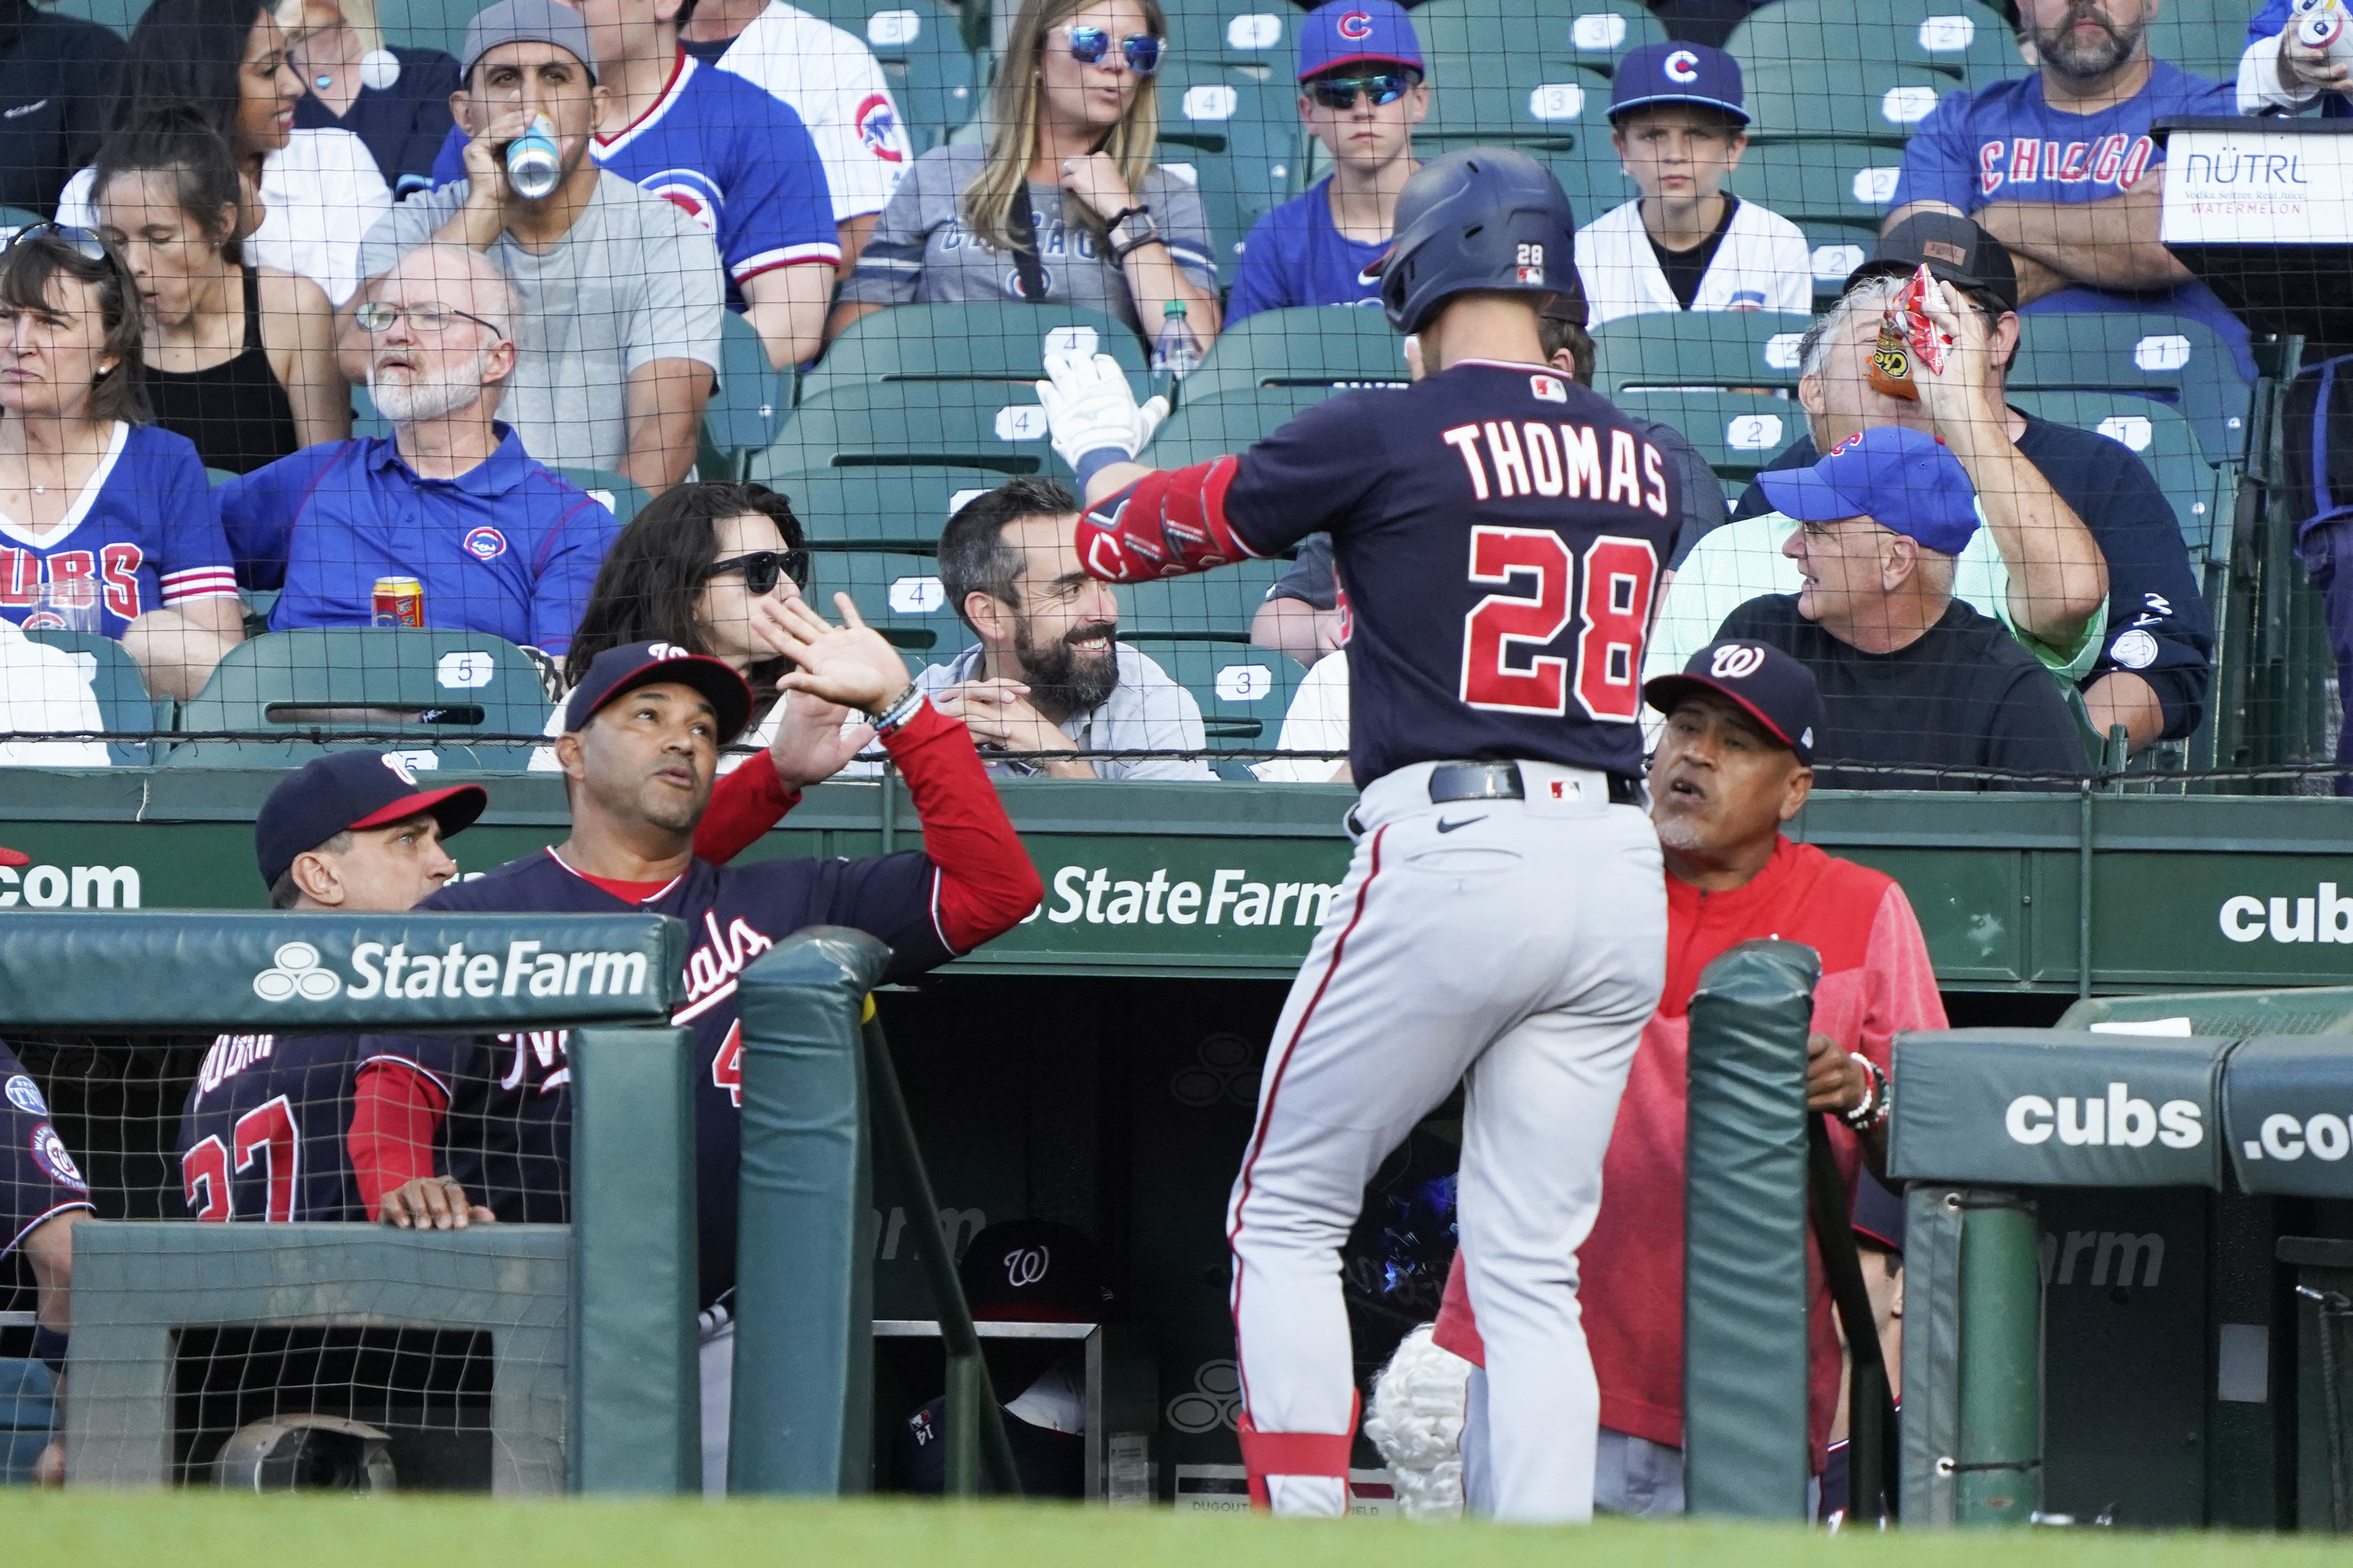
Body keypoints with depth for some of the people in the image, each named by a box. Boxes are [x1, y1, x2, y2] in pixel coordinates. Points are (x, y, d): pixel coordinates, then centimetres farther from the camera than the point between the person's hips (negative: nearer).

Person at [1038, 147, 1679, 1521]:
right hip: (1621, 870, 5)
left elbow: (1134, 534, 8)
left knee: (1287, 1217, 9)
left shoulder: (1385, 438, -4)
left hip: (1452, 855, -5)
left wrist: (1105, 443, 30)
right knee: (1533, 1267, 8)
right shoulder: (1646, 467, 11)